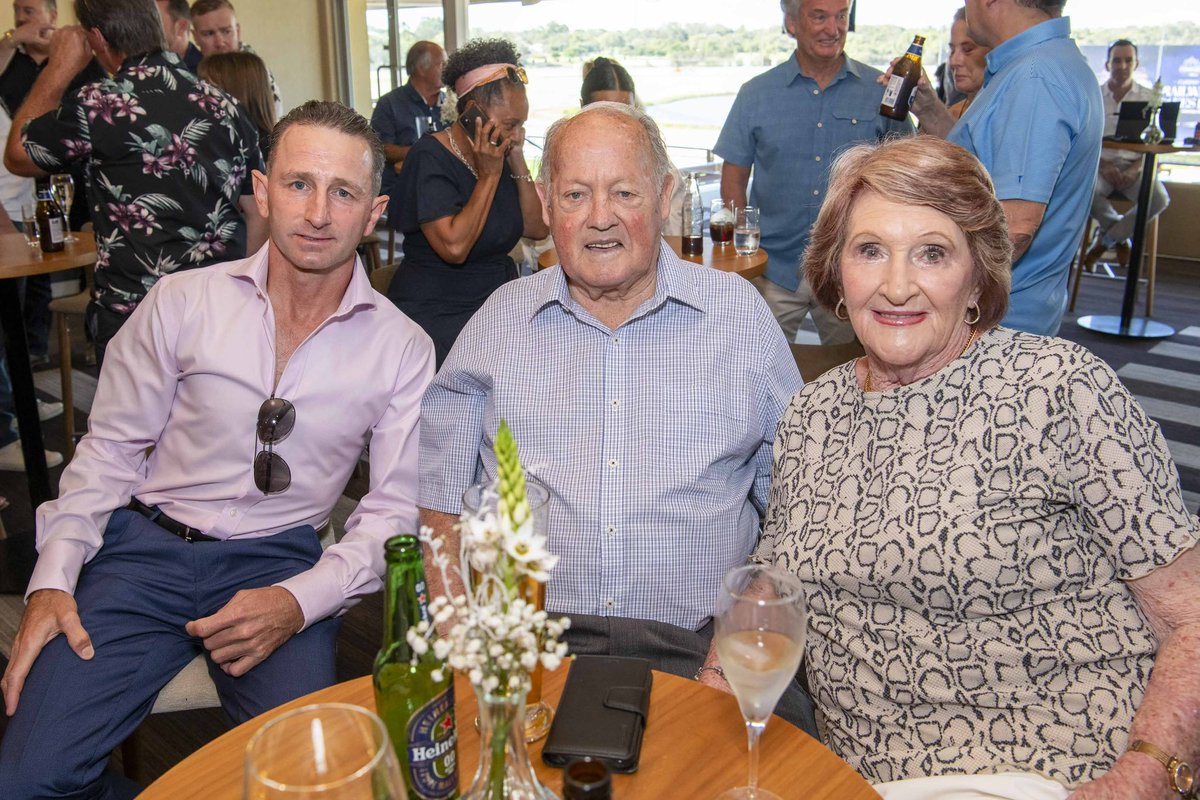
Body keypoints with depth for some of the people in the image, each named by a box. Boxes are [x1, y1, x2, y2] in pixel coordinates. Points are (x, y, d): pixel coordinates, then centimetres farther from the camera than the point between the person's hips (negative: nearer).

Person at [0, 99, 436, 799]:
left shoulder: (403, 349, -3)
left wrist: (301, 600, -16)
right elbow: (111, 450, 5)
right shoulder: (182, 303, -1)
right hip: (146, 547, 1)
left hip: (277, 561, 0)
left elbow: (394, 507, -2)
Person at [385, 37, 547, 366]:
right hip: (437, 318, -6)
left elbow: (537, 228, 7)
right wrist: (489, 176, -15)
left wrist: (518, 163, -1)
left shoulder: (500, 156, 10)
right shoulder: (430, 159, -11)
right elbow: (454, 247, -22)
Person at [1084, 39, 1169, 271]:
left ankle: (1106, 239, -5)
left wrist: (1135, 169, -16)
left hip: (1135, 165, 0)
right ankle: (1121, 236, -4)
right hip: (1102, 163, 0)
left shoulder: (1149, 98, 7)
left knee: (1159, 199, -28)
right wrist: (1103, 165, -16)